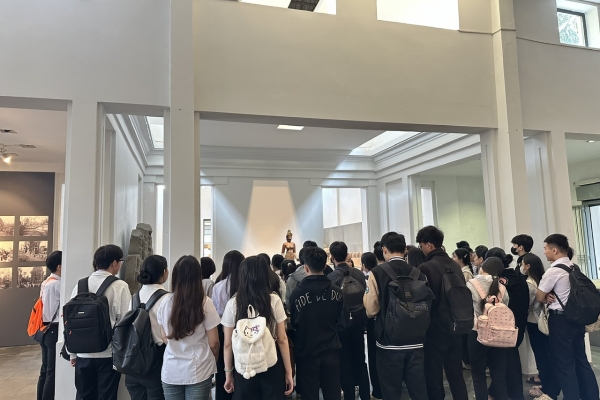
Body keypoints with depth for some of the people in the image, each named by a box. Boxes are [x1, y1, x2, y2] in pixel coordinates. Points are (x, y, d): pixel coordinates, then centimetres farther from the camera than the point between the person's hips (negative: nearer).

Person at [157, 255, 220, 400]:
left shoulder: (166, 301, -5)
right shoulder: (205, 302, -14)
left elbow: (165, 338, 8)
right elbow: (213, 342, -7)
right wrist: (214, 361, 12)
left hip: (171, 371, 3)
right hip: (198, 371, -3)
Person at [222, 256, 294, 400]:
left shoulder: (233, 304, -6)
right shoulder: (274, 301, -8)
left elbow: (228, 344, -1)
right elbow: (282, 339, -5)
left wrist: (228, 374, 10)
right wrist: (288, 372, 4)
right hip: (271, 366, 0)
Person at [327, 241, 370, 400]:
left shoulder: (330, 277, -16)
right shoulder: (359, 274, -5)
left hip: (340, 325, -4)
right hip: (358, 323, 4)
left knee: (345, 364, 9)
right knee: (360, 361, 17)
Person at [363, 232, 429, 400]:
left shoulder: (377, 273, -11)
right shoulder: (419, 273, -1)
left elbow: (371, 310, -10)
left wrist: (366, 295, 9)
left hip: (389, 342, -3)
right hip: (416, 341, 3)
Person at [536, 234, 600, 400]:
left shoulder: (553, 271, -18)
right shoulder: (574, 268, 6)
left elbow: (539, 298, -11)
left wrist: (547, 298, 10)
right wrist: (552, 296, -1)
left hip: (560, 320, -8)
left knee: (563, 363, 3)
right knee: (580, 359, 16)